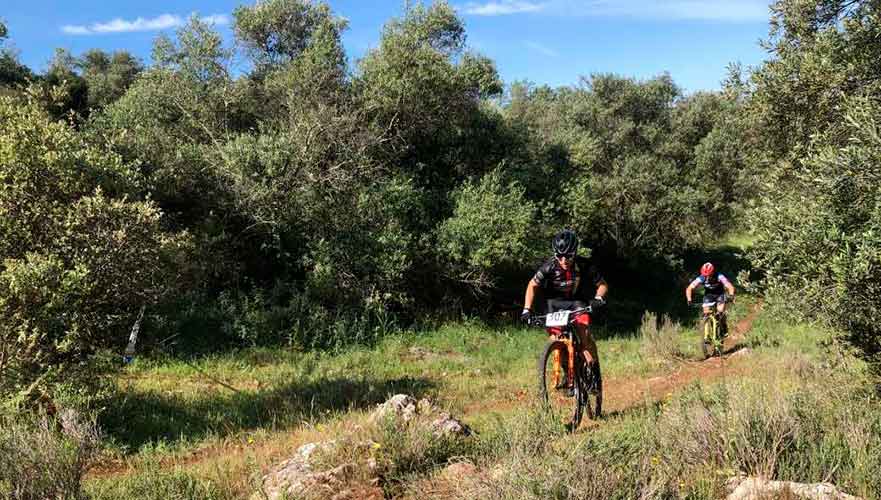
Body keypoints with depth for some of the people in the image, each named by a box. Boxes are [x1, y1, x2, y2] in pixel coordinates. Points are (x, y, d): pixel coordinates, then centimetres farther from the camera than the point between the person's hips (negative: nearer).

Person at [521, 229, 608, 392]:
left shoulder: (584, 265, -23)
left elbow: (602, 284, -12)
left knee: (584, 331, -23)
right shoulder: (550, 266, -23)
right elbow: (532, 285, -10)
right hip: (556, 302, 1)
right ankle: (567, 372, 6)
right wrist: (527, 309, -19)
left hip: (577, 301, -1)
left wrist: (599, 298, -33)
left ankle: (594, 371, -11)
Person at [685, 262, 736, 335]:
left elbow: (730, 287, -37)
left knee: (720, 311, -20)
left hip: (719, 295, -2)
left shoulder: (719, 277, -31)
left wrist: (731, 296, -56)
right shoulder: (701, 278, -28)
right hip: (708, 295, 2)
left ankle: (725, 329, 4)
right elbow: (689, 288, -27)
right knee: (706, 313, -12)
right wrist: (689, 300, -40)